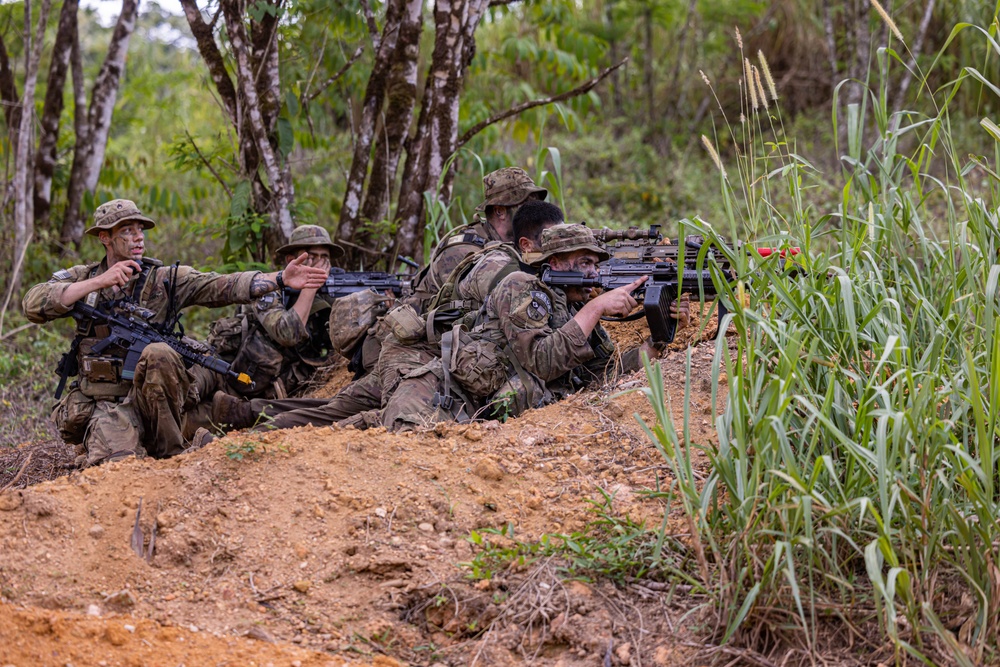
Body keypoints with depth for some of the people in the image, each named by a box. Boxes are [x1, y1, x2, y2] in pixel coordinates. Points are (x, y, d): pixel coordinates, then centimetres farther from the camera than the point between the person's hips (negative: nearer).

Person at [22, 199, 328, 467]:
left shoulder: (165, 279, 4)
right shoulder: (81, 277, 7)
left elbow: (224, 286, -8)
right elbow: (34, 305, -9)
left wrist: (281, 279, -23)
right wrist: (97, 283, -17)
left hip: (150, 400, 0)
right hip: (106, 406, 0)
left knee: (158, 354, -32)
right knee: (116, 461, -30)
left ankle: (169, 450, -14)